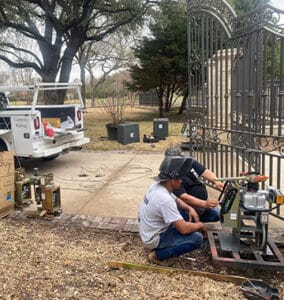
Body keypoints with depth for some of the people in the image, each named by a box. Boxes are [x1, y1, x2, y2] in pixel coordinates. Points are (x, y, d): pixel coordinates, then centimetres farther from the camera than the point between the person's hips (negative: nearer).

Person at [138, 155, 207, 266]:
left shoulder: (156, 186, -4)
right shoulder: (165, 199, -32)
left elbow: (176, 200, 15)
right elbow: (184, 229, -30)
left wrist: (190, 208, -1)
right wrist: (200, 225, -10)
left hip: (148, 233, 9)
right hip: (154, 239, -9)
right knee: (197, 238, -15)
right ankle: (158, 254, -4)